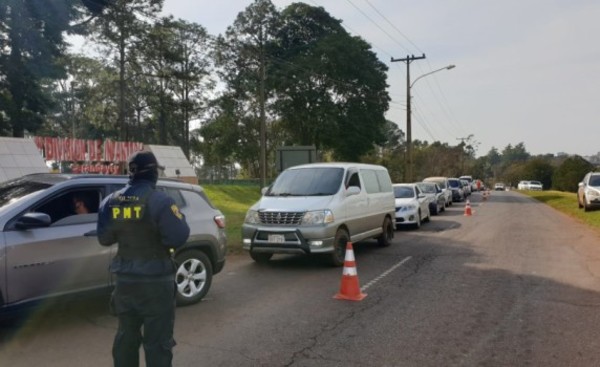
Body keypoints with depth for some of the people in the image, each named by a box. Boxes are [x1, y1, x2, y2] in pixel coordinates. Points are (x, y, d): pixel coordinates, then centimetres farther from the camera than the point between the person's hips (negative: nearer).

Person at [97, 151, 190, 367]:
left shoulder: (111, 201, 3)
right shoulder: (159, 201, -16)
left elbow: (104, 238, 11)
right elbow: (178, 237, -20)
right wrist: (179, 218, -1)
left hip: (125, 280, 6)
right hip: (155, 281, -6)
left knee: (126, 336, 19)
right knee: (158, 341, 2)